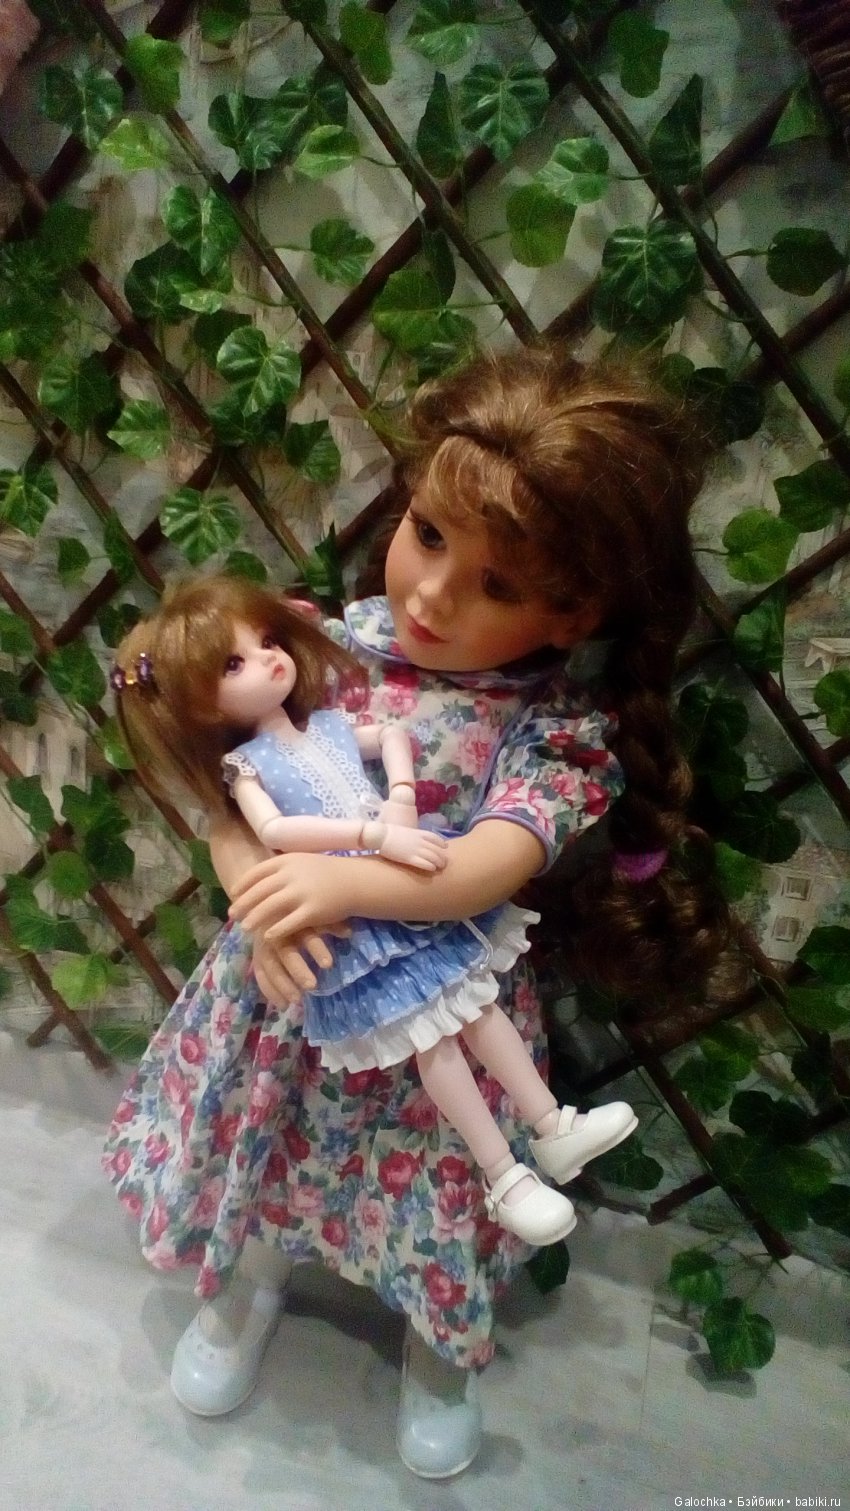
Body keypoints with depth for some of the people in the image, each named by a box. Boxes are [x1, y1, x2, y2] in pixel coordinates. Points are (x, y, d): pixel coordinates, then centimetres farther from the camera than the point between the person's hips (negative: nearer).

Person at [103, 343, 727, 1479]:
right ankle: (249, 1280, 62)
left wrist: (346, 884, -44)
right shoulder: (340, 640, -11)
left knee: (429, 1200, 19)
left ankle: (438, 1348, 56)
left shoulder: (567, 729, -19)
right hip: (290, 973, 3)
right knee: (260, 1138, 25)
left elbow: (486, 868, -31)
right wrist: (260, 894, -27)